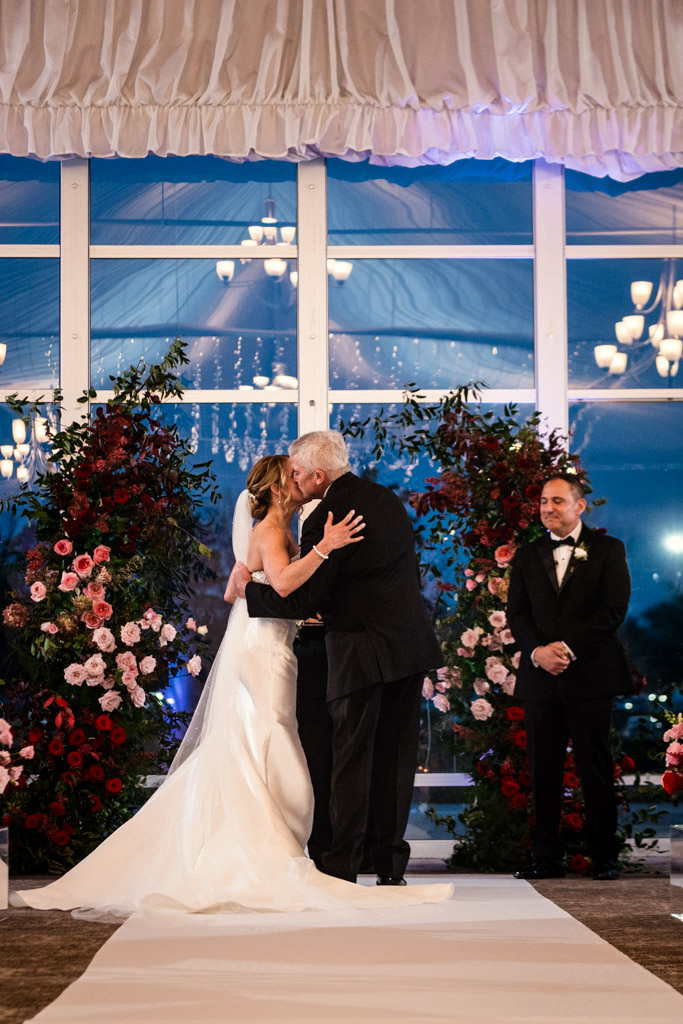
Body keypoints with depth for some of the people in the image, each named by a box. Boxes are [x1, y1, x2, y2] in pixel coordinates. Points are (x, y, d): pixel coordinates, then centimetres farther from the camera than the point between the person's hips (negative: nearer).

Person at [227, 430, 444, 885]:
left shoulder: (327, 518, -14)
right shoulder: (388, 499, 12)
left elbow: (300, 601, -13)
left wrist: (247, 588, 1)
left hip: (363, 651, -7)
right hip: (411, 641, 7)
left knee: (352, 758, 0)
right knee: (396, 755, 9)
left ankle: (343, 867, 1)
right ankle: (391, 866, 12)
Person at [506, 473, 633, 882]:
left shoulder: (608, 550, 5)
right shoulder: (527, 556, 15)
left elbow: (614, 609, -5)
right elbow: (516, 613, 9)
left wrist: (568, 647, -13)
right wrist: (537, 651, -10)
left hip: (591, 676, -3)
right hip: (541, 678, 3)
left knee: (596, 768, 0)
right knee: (544, 771, 3)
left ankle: (605, 856, 6)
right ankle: (546, 857, 7)